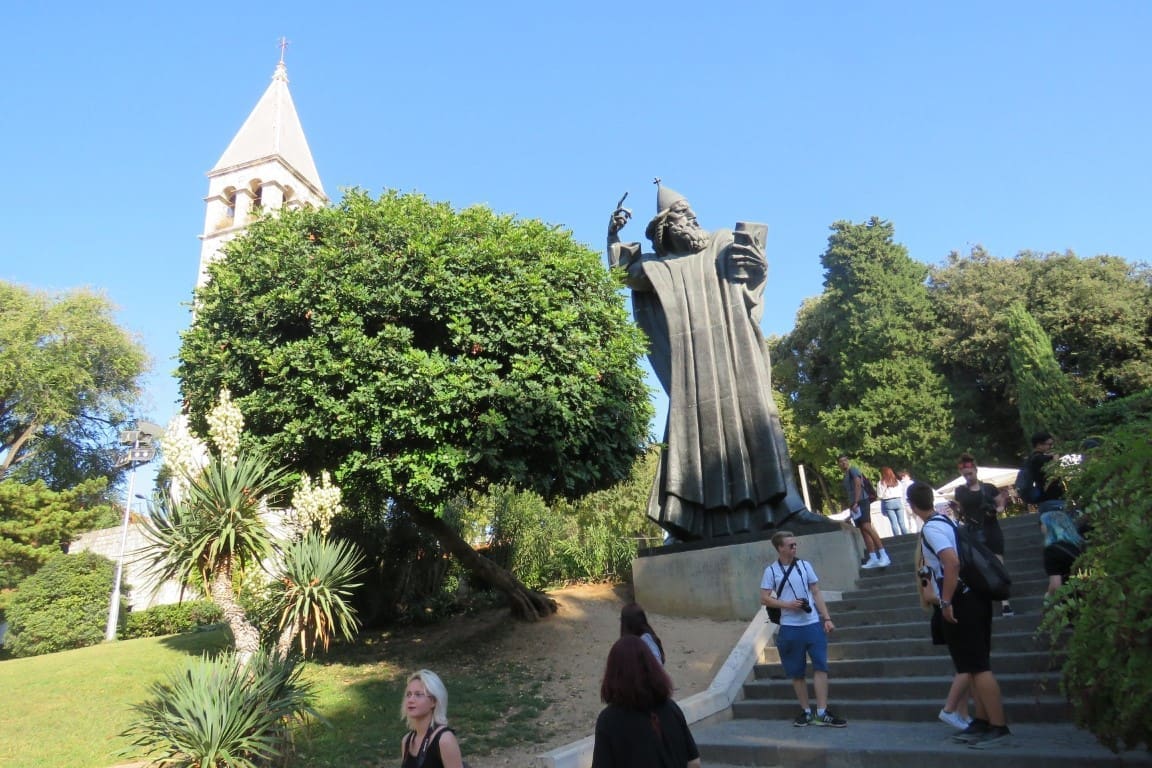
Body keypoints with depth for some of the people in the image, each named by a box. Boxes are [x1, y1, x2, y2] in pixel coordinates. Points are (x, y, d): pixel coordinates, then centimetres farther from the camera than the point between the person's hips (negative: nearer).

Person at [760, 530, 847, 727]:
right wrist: (787, 604, -15)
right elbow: (764, 599, -2)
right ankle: (806, 711, 19)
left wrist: (827, 618, 0)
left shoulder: (805, 565, 5)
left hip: (813, 624, 2)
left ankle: (822, 712, 0)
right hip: (789, 628, -1)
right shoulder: (771, 570, -2)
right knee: (797, 672, 7)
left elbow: (816, 593, 7)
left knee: (821, 666, -5)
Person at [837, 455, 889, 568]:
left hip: (861, 502, -9)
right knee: (864, 532, 5)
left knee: (867, 527, -21)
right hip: (854, 505, 9)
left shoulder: (853, 470, -2)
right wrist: (851, 505, 16)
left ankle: (884, 556, -23)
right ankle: (873, 559, 5)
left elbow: (858, 485, -15)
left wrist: (856, 503, -23)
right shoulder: (846, 475, 23)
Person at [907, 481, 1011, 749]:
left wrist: (946, 602, -20)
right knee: (975, 665, 15)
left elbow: (952, 562, -26)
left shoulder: (931, 528, -14)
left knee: (977, 667, -5)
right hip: (974, 596, 10)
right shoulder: (947, 521, 14)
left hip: (960, 602, -10)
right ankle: (982, 721, 21)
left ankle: (999, 728, 0)